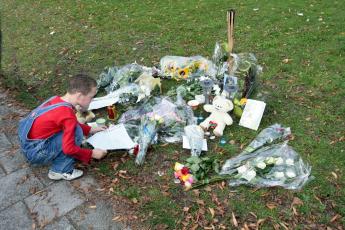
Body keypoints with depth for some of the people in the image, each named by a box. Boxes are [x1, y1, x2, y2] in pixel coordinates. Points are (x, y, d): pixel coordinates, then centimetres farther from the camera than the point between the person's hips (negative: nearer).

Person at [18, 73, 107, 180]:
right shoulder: (68, 115, -26)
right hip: (34, 152, -9)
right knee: (76, 132, -16)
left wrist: (91, 130, 16)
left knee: (73, 127, 9)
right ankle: (60, 171, -3)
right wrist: (92, 153, -11)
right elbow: (69, 148, -24)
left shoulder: (57, 99, 0)